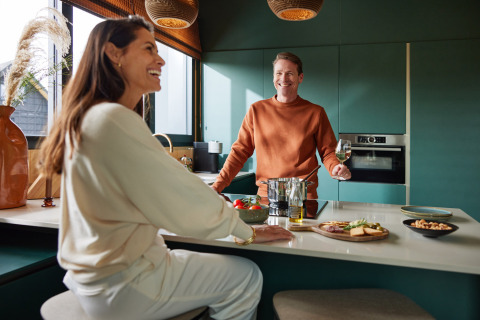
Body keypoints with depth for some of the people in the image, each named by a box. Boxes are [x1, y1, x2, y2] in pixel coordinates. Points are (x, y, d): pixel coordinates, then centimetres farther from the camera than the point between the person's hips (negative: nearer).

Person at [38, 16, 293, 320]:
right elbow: (185, 201, -19)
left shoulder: (86, 119, 9)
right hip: (120, 285, -9)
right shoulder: (114, 119, -23)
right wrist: (247, 232, -5)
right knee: (246, 276, 2)